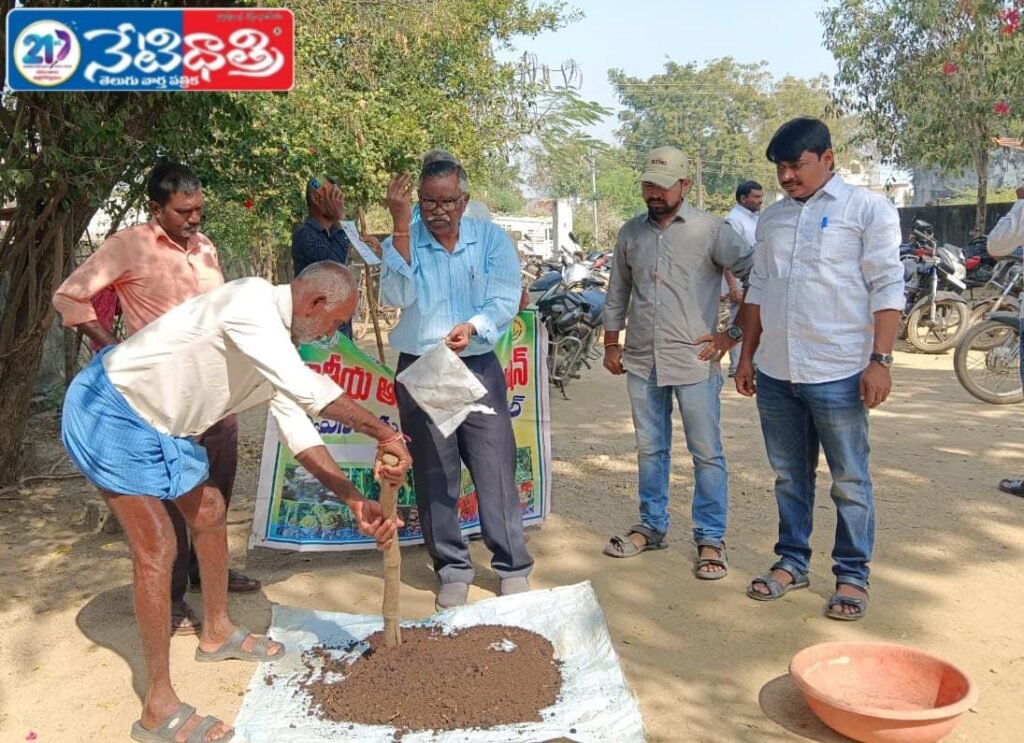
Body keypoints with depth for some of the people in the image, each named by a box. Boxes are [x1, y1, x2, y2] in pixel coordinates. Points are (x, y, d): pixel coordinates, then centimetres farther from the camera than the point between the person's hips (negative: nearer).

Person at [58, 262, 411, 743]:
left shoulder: (280, 345, 2)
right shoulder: (251, 301, -26)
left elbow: (298, 429, 1)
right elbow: (305, 389, -40)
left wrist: (354, 502, -6)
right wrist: (382, 432, -35)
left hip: (159, 423, 10)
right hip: (108, 411, -10)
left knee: (209, 510, 19)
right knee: (156, 548, -11)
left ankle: (217, 633, 39)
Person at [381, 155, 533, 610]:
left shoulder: (492, 240, 3)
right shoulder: (402, 243, 2)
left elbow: (504, 302, -5)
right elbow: (397, 295, -15)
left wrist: (472, 327, -24)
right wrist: (401, 227, -19)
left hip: (478, 369, 0)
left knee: (496, 471, 1)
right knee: (434, 478, 6)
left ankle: (513, 566, 15)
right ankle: (452, 570, 20)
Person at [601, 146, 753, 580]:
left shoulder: (710, 231, -6)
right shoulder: (630, 233, 9)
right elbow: (618, 291, 18)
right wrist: (611, 343, 16)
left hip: (694, 361, -4)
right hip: (641, 360, 5)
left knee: (707, 454, 2)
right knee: (650, 450, 15)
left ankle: (711, 539, 13)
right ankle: (652, 527, 29)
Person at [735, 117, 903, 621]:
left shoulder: (866, 209, -3)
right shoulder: (771, 217, 13)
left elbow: (887, 288, -7)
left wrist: (880, 360, -14)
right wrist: (746, 357, 14)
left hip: (838, 373, -5)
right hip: (776, 373, 5)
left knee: (850, 482, 6)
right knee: (789, 477, 15)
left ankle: (852, 575, 19)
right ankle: (792, 562, 29)